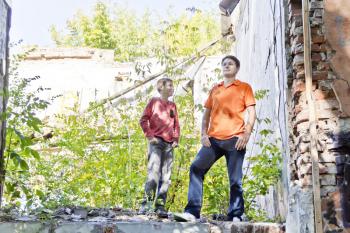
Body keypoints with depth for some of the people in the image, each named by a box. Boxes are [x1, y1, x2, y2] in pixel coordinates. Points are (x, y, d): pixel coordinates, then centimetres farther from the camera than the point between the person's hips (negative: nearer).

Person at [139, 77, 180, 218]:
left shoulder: (172, 106, 19)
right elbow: (143, 120, 0)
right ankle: (146, 205, -17)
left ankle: (160, 206, 3)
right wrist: (150, 136, -9)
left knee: (165, 176, 1)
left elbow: (176, 125, 21)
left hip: (169, 144, 5)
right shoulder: (154, 101, 5)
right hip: (156, 142, -5)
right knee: (153, 172, -17)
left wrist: (176, 139, 6)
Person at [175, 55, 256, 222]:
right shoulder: (215, 89, 21)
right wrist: (204, 134, 4)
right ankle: (192, 212, -14)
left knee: (235, 180, -3)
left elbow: (251, 112, 2)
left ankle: (235, 217, 4)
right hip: (214, 139, 4)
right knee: (196, 168, -12)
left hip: (235, 139, -3)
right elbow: (206, 114, 20)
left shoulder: (244, 87, 10)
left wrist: (247, 134, -12)